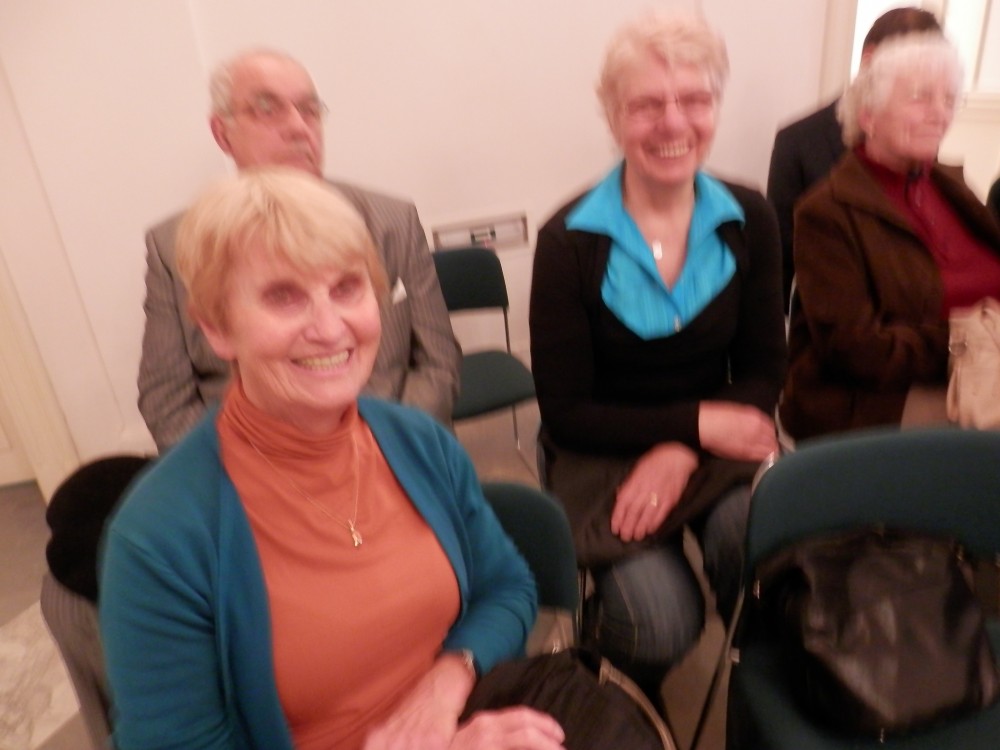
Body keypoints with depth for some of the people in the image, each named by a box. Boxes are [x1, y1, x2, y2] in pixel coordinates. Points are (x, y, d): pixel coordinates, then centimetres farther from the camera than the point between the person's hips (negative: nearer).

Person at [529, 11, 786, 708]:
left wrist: (684, 451, -17)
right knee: (661, 621, -24)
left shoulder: (749, 220, -2)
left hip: (713, 443, 3)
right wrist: (696, 420, -18)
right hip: (602, 451, -2)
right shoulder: (569, 240, -13)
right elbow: (565, 411, -10)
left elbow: (764, 369, 1)